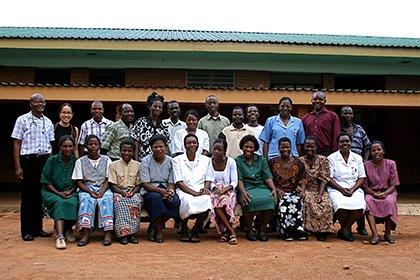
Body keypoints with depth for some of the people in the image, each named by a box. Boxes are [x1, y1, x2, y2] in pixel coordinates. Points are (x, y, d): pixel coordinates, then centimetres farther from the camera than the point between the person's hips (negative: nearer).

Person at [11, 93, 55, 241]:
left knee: (41, 195, 8)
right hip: (28, 160, -4)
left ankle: (38, 228, 18)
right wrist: (18, 167, -9)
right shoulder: (22, 120, 0)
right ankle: (26, 231, 10)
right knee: (27, 195, 1)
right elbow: (17, 144, -3)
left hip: (45, 160, 4)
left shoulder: (48, 122, 12)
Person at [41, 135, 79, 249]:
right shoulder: (52, 160, 0)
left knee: (72, 203, -32)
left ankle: (67, 228, -4)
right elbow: (46, 182, -1)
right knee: (59, 202, -34)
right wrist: (58, 193, -13)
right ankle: (60, 236, -44)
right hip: (52, 192, -1)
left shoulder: (76, 162, 3)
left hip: (70, 193, 1)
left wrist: (70, 192, -11)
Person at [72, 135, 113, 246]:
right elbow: (79, 182, 3)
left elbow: (108, 180, 5)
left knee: (106, 199, -33)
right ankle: (85, 235, -42)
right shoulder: (80, 161, 10)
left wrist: (102, 191, -14)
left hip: (103, 189, 0)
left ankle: (108, 234, -42)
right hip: (86, 189, 0)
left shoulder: (106, 160, 12)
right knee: (87, 200, -33)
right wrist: (90, 191, -15)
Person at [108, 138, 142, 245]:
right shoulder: (114, 165, 6)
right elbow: (113, 185, 0)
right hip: (118, 192, -1)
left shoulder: (137, 165, 9)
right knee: (120, 202, -34)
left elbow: (139, 184, 8)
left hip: (133, 192, 1)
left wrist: (132, 192, -12)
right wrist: (123, 192, -16)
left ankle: (132, 233, -28)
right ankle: (123, 233, -33)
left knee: (136, 201, -32)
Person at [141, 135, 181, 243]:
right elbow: (145, 184, -9)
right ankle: (158, 230, -18)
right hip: (149, 192, -3)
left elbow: (171, 183, 4)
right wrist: (161, 191, -24)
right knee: (155, 197, -37)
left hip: (165, 190, 3)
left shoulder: (170, 161, 4)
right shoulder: (145, 161, -4)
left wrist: (169, 191, -20)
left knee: (176, 201, -29)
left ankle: (154, 226, -9)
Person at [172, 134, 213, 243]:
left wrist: (206, 188, -9)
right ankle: (184, 231, -12)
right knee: (187, 201, -37)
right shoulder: (177, 160, 8)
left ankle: (195, 231, -11)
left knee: (206, 200, -33)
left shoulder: (205, 160, 18)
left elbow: (208, 179, 14)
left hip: (201, 191, 2)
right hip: (184, 192, -2)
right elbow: (178, 183, -1)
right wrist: (193, 192, -14)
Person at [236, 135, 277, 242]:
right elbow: (239, 179, -1)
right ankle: (249, 230, -12)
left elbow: (267, 177, 9)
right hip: (246, 188, -2)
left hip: (261, 187, 3)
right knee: (251, 201, -36)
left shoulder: (261, 160, 18)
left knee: (270, 199, -30)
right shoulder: (238, 161, 10)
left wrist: (273, 189, -9)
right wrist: (243, 191, -19)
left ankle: (262, 229, -12)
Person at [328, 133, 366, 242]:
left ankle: (345, 229, -5)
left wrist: (352, 190, -8)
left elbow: (362, 178, 9)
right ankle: (346, 229, -2)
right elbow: (329, 179, -1)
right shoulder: (332, 158, 5)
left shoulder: (357, 158, 14)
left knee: (360, 206, -29)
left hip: (354, 189, 2)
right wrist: (342, 190, -14)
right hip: (336, 189, -2)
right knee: (342, 206, -33)